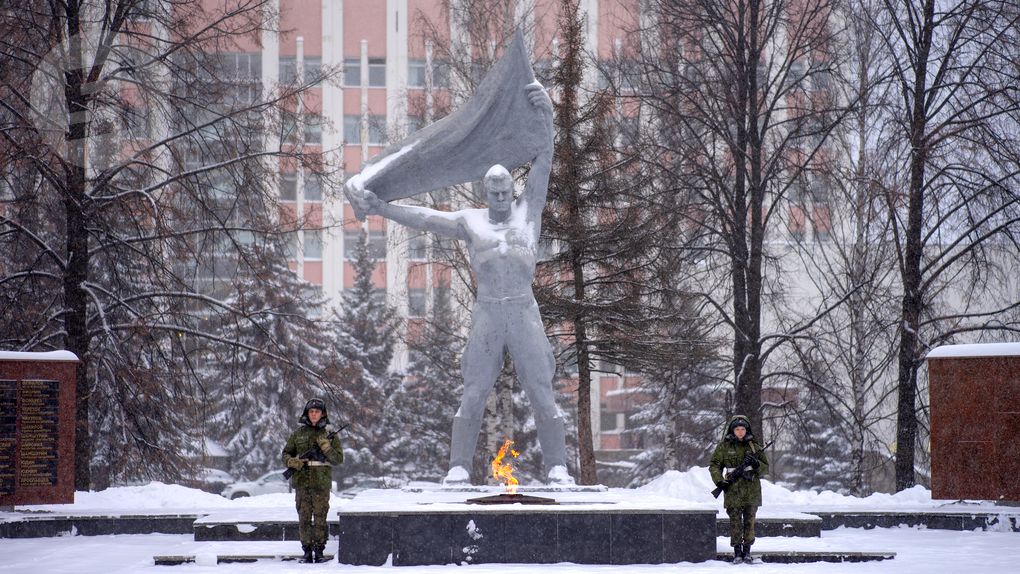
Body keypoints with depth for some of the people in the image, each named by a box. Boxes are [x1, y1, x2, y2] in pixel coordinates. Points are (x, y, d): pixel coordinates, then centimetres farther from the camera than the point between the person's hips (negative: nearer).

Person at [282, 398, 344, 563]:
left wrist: (325, 446, -14)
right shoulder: (298, 434, 9)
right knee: (304, 519, 2)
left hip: (321, 483, -1)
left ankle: (319, 551, 2)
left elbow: (338, 459, 1)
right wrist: (293, 462, -8)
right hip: (302, 482, 1)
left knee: (320, 518, -3)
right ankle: (307, 551, 7)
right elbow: (286, 454, 13)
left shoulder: (330, 435, 5)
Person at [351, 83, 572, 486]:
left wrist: (546, 114, -8)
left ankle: (557, 468, -2)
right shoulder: (470, 221, 14)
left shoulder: (528, 210, 12)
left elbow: (543, 162, 4)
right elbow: (424, 218, 4)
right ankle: (459, 468, -2)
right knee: (473, 394, -2)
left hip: (525, 312, 0)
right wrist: (382, 208, -10)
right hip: (486, 313, 1)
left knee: (542, 392, -3)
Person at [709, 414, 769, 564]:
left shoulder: (754, 446, 10)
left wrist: (756, 464, -11)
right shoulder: (724, 446, 5)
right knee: (735, 521, -2)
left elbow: (765, 469, 11)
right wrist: (719, 481, -8)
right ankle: (737, 552, 3)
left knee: (749, 521, 3)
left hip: (751, 490, 1)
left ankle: (747, 551, 11)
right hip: (733, 490, -1)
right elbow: (714, 465, 8)